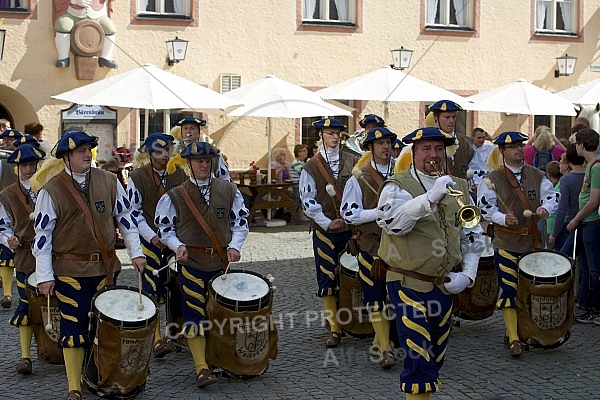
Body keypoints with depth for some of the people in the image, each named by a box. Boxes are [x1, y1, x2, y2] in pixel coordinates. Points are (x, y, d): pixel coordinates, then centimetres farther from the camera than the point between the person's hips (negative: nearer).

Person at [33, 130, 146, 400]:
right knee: (73, 327, 0)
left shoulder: (109, 181, 3)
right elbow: (42, 234, -5)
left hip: (106, 267, 3)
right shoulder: (51, 190, -6)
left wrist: (135, 252, 4)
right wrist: (45, 276, -9)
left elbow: (125, 217, 10)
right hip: (70, 271, -3)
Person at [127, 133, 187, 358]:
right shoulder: (137, 178, -5)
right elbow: (133, 212, -6)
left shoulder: (180, 175, 5)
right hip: (149, 240, -4)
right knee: (152, 289, -10)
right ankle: (156, 340, -10)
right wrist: (151, 237, -15)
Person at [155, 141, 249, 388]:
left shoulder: (229, 191, 5)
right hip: (191, 263, -2)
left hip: (221, 261, 3)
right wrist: (178, 246, -13)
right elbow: (164, 227, 5)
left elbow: (241, 222, 9)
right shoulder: (175, 196, 0)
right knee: (194, 313, -6)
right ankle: (201, 368, -3)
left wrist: (234, 246, -7)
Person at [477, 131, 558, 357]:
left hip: (533, 241, 4)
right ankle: (513, 339, -1)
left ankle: (521, 329, 27)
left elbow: (552, 195, 6)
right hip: (506, 243, -4)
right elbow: (485, 207, -6)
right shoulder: (493, 179, -4)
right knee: (508, 289, -6)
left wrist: (545, 208, -15)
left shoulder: (536, 175, 8)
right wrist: (503, 218, -23)